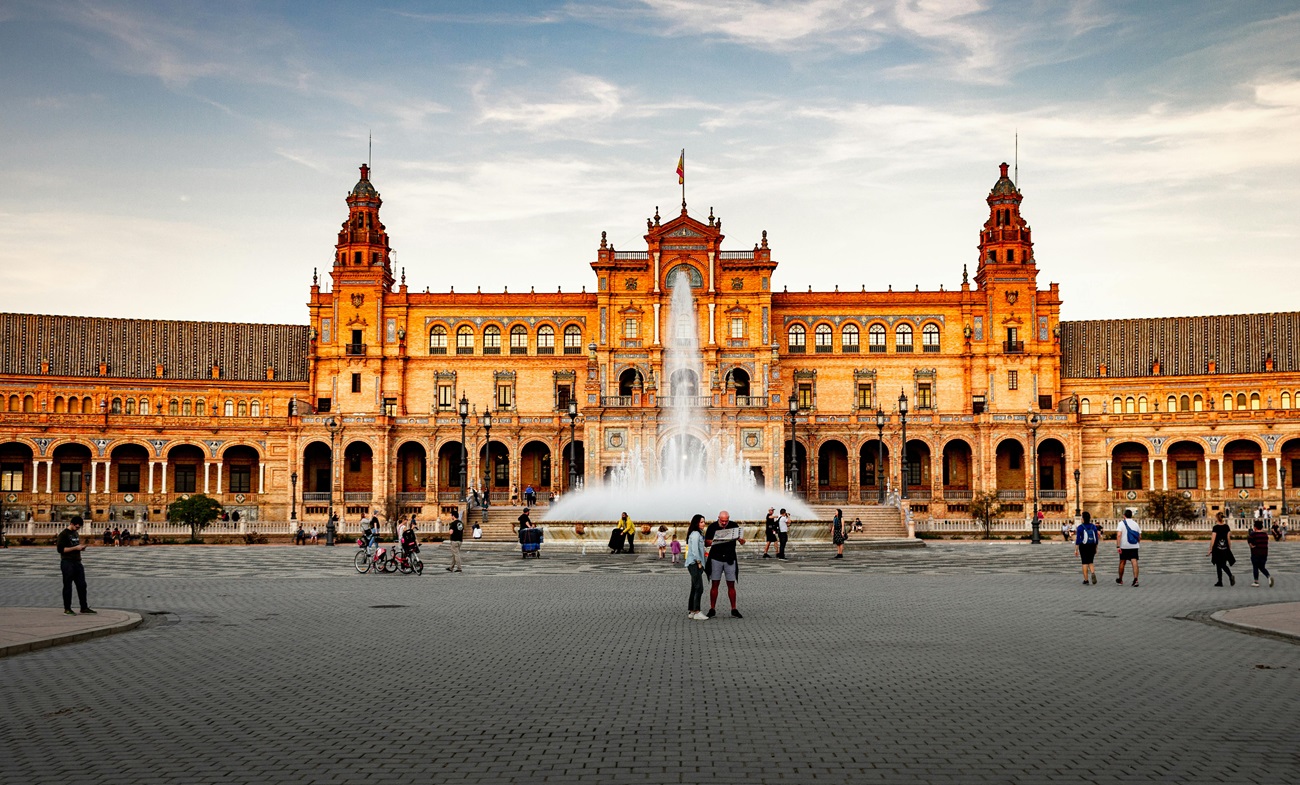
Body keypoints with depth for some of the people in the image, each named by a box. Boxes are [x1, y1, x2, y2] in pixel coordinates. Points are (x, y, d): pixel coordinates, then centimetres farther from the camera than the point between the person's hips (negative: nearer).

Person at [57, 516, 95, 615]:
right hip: (67, 563, -8)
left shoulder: (76, 533, 16)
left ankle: (84, 607, 12)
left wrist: (81, 547, 7)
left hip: (77, 562, 8)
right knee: (68, 586, -1)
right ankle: (67, 608, 6)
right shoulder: (63, 534, -8)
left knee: (82, 585, 6)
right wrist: (75, 548, -18)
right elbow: (60, 549, -16)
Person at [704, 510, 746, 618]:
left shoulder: (734, 526, 0)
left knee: (731, 585, 4)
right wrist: (713, 541, -21)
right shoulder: (712, 527, -3)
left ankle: (734, 609, 11)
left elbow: (742, 542, 0)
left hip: (730, 559, 1)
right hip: (716, 558, -1)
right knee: (715, 584, 1)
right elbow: (706, 543, 0)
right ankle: (712, 609, 7)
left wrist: (740, 538, -23)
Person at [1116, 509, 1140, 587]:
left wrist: (1118, 546, -16)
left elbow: (1119, 535, -15)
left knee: (1122, 562, 12)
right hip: (1134, 547, 2)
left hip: (1124, 546, -2)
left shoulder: (1122, 523, -4)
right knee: (1134, 562, -5)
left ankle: (1120, 580, 24)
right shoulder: (1136, 524, 8)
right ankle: (1135, 579, -22)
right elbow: (1139, 536, 9)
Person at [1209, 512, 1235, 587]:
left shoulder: (1215, 527, -11)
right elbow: (1229, 538, 5)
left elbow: (1213, 540, -13)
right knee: (1224, 565, 14)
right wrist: (1229, 548, 14)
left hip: (1217, 548, -4)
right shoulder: (1226, 526, 2)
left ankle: (1220, 582, 9)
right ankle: (1231, 576, -10)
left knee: (1218, 565, 5)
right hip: (1225, 549, 4)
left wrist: (1210, 550, -8)